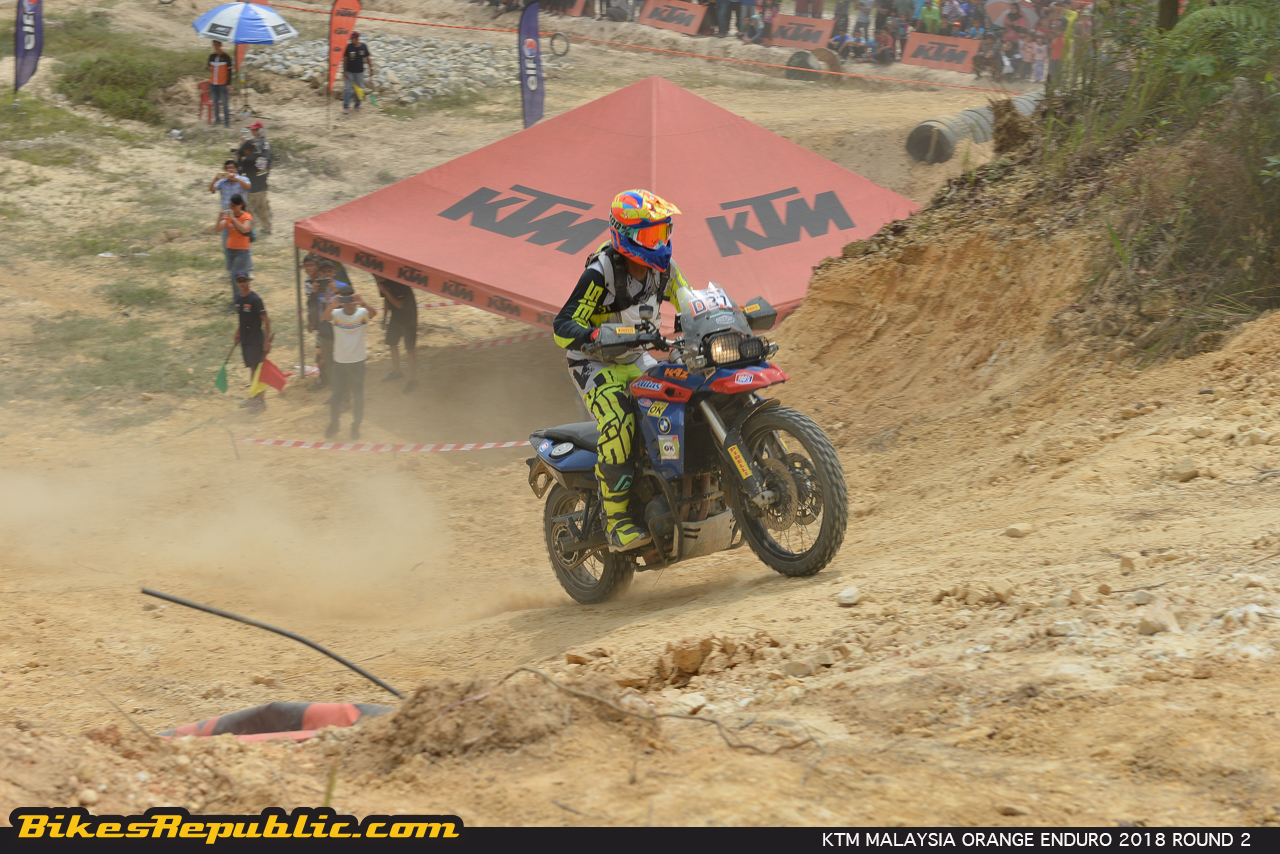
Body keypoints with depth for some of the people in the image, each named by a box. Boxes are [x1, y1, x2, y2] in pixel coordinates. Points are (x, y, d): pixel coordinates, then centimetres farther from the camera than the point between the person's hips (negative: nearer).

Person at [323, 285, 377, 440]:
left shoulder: (362, 313, -8)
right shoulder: (336, 314, -6)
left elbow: (373, 313, -29)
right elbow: (326, 316, -27)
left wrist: (363, 303, -50)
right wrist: (333, 305, -49)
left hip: (358, 360, -1)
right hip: (340, 361, 1)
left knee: (358, 395, 6)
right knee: (337, 394, 10)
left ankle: (356, 426, 19)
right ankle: (333, 424, 23)